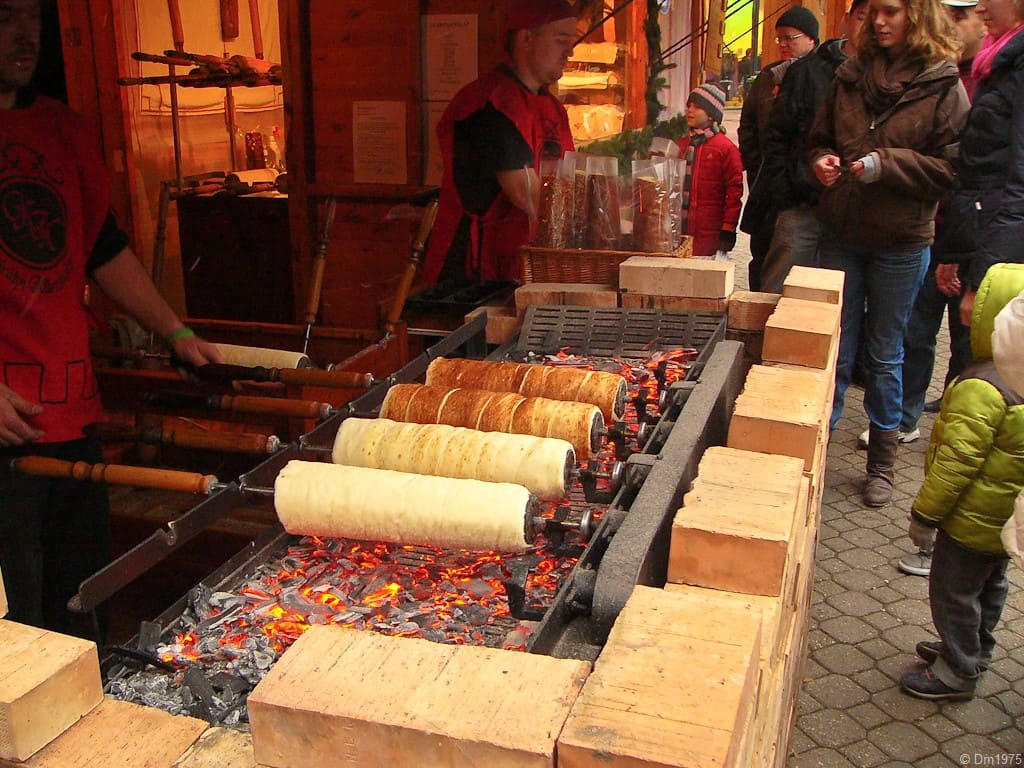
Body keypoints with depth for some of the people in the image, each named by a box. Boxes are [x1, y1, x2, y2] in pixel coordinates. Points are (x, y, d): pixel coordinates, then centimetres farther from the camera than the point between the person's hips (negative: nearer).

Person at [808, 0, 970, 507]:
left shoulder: (944, 88, -6)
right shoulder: (852, 75, 5)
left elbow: (952, 170, -9)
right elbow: (820, 139, 16)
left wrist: (887, 164, -19)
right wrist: (822, 161, -6)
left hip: (901, 242, -3)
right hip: (841, 234, 3)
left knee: (885, 355, 10)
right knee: (834, 350, 9)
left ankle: (882, 464, 24)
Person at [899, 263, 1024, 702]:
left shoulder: (982, 389, -28)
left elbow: (958, 460, -26)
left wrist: (925, 513, -16)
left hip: (975, 518, -9)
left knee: (952, 590, 6)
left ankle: (957, 672, 19)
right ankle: (975, 649, 42)